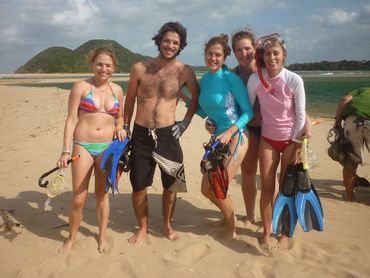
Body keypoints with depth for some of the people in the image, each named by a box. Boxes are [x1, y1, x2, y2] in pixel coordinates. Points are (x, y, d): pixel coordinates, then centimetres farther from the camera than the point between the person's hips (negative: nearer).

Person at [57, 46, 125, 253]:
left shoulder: (117, 90, 7)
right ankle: (72, 238, 25)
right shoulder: (81, 87, -4)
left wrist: (120, 129, -4)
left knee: (102, 194, 14)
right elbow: (71, 119, -6)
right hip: (83, 147, -3)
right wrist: (66, 151, -10)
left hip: (107, 148, 3)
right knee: (79, 199, 2)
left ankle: (103, 236, 30)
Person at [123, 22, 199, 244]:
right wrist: (125, 128, 9)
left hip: (168, 134, 0)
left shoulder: (185, 71, -3)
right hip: (141, 134, 0)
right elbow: (130, 100, 7)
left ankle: (167, 225, 33)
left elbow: (197, 97, 13)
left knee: (171, 184, 9)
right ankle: (143, 228, 29)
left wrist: (186, 121, 4)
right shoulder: (140, 68, -3)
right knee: (138, 185, 7)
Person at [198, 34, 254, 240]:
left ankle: (232, 229, 24)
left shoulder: (231, 78, -12)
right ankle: (229, 214, 39)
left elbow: (248, 112, -12)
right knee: (207, 189, 11)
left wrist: (229, 132, -23)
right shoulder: (204, 80, 7)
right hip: (217, 138, 7)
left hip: (235, 137, -7)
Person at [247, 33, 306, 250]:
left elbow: (300, 115, -9)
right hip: (268, 139, 2)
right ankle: (267, 233, 21)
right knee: (267, 188, 4)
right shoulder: (255, 79, -10)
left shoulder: (294, 80, -14)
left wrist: (297, 146, -9)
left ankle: (285, 234, 24)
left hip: (291, 139, -1)